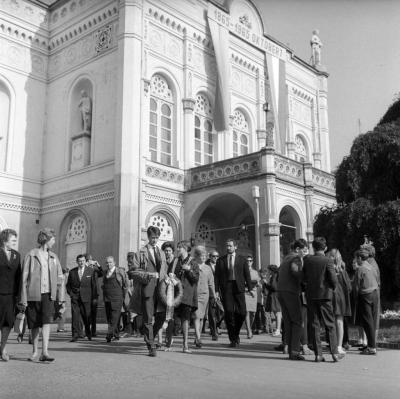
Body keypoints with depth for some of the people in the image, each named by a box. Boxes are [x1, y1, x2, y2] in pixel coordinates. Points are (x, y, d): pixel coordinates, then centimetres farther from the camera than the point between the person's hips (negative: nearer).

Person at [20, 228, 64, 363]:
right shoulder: (31, 255, -1)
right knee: (35, 324, 8)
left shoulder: (53, 257, 11)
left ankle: (44, 352, -17)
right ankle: (35, 351, 24)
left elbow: (59, 277, 12)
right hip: (33, 293, -2)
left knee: (46, 321, -14)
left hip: (48, 293, 2)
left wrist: (60, 296, 6)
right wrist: (23, 298, -7)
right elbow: (24, 277, -3)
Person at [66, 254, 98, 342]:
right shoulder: (72, 272, 7)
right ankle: (75, 335, -2)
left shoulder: (91, 271, 2)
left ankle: (88, 334, 27)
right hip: (75, 297, 1)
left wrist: (94, 297, -2)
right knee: (75, 316, -7)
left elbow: (94, 285, 3)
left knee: (87, 316, 5)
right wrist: (71, 293, 2)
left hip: (86, 298, -1)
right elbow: (68, 285, 16)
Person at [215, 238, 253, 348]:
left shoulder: (242, 259, 12)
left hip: (238, 288, 0)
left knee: (241, 313, -6)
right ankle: (233, 339, 4)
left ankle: (236, 334, 20)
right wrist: (216, 290, -1)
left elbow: (247, 274, 8)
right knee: (229, 312, -6)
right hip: (226, 288, 0)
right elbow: (217, 276, 9)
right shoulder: (220, 260, 12)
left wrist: (249, 288, -2)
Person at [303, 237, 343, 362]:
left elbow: (304, 277, 5)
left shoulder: (307, 260, 0)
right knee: (330, 325, 7)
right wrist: (332, 288, 8)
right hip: (325, 295, -3)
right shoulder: (327, 261, -10)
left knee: (315, 325, 7)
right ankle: (334, 353, 7)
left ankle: (318, 354, 7)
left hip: (311, 295, 3)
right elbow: (334, 279, -11)